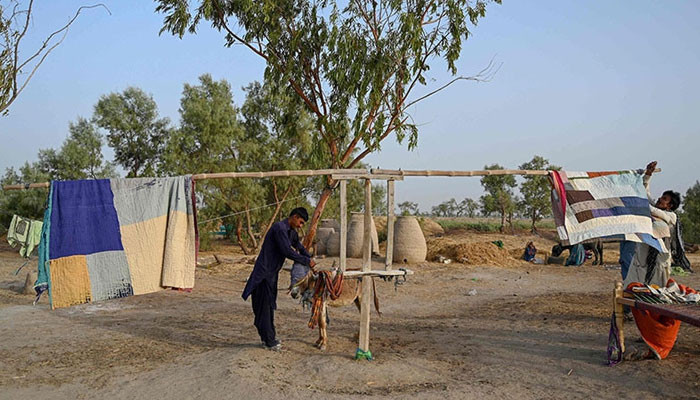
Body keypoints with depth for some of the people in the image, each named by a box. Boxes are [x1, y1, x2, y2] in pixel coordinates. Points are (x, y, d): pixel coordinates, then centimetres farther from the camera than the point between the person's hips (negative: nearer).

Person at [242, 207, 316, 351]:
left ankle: (269, 337, 24)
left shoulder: (291, 231, 11)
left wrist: (310, 259, 9)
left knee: (270, 305, 15)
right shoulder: (279, 228, -20)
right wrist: (307, 261, -16)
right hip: (264, 273, -10)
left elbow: (299, 246, 24)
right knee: (264, 306, -3)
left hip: (272, 273, 10)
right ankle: (269, 341, 2)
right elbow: (287, 252, -24)